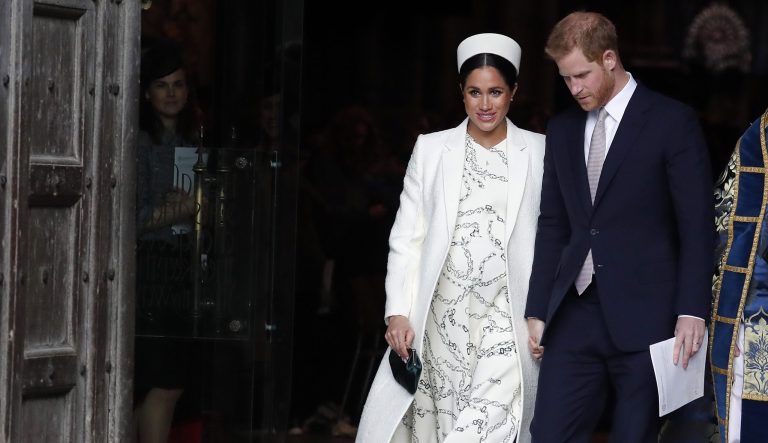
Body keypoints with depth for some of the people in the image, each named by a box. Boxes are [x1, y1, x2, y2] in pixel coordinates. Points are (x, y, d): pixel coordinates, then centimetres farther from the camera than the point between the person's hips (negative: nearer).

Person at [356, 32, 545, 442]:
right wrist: (397, 312, -1)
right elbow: (407, 238, 8)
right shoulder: (431, 150, 8)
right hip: (441, 316, 2)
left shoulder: (539, 153, 5)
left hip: (506, 320, -2)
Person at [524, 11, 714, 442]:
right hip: (576, 312, 5)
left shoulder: (673, 122, -3)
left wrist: (692, 311, -12)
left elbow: (697, 225, -5)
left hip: (644, 315, -5)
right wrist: (538, 311, 12)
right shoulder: (562, 128, 14)